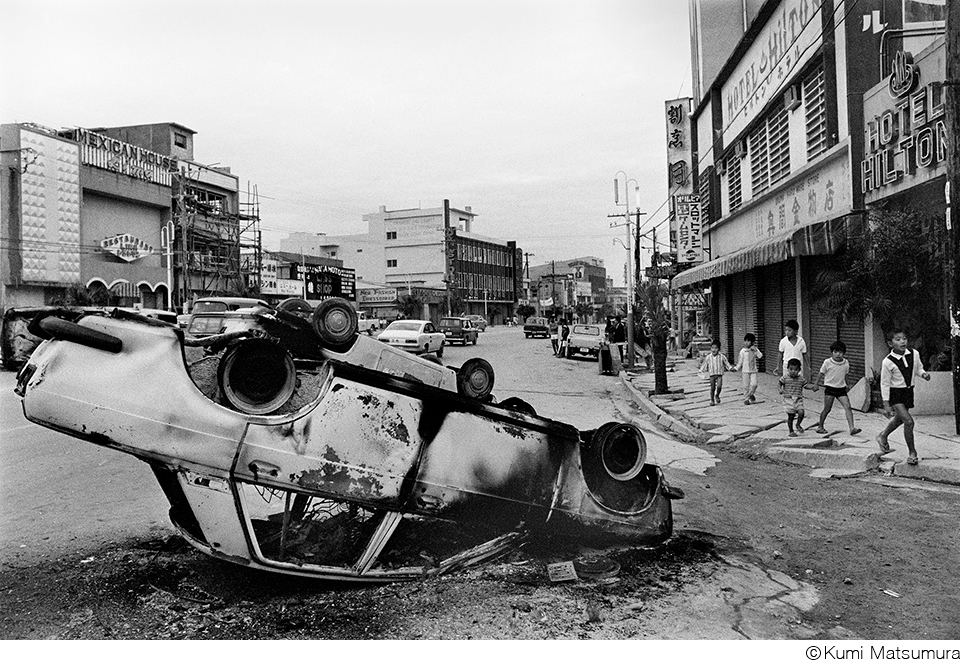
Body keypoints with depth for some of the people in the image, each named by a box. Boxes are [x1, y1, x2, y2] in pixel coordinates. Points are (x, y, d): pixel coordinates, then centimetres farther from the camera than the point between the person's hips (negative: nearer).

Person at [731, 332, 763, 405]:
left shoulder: (755, 350, 3)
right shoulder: (743, 351, 1)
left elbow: (760, 356, -12)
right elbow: (740, 361, 6)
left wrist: (755, 350, -23)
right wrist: (736, 368, -2)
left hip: (753, 370, 0)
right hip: (745, 371, 0)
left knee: (754, 384, -10)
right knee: (746, 385, 1)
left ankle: (751, 394, 18)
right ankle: (746, 399, 12)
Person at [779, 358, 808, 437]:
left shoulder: (801, 379, 1)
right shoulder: (785, 377, -8)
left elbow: (804, 385, 16)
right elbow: (780, 384, -1)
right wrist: (780, 390, -17)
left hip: (798, 400, 2)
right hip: (788, 399, -2)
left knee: (801, 413, -17)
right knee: (790, 416, 1)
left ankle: (798, 424, 14)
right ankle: (791, 431, 19)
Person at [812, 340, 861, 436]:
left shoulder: (846, 363, 2)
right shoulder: (827, 362, -8)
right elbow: (821, 374, 4)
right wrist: (816, 384, 8)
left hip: (841, 388, 3)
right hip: (830, 388, -3)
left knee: (848, 407, -10)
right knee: (827, 409, 2)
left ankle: (852, 428, -14)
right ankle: (820, 427, 19)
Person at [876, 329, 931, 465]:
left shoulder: (914, 354, -7)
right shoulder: (887, 362, -20)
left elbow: (918, 368, 14)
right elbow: (885, 384, -13)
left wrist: (923, 373, -11)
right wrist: (886, 404, -12)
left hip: (908, 391, 6)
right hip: (895, 393, -6)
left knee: (899, 419, 24)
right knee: (908, 421, -17)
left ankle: (883, 436, 52)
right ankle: (912, 453, -1)